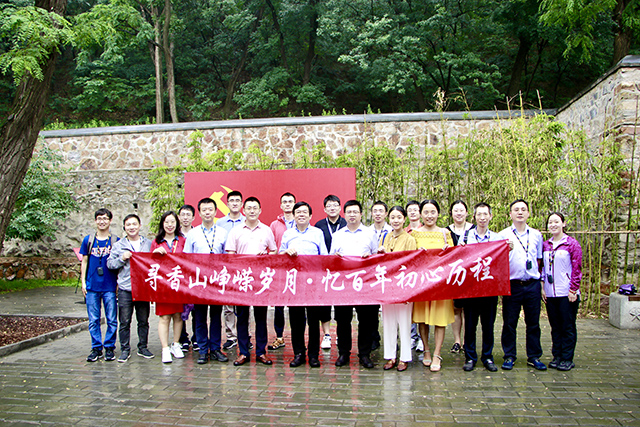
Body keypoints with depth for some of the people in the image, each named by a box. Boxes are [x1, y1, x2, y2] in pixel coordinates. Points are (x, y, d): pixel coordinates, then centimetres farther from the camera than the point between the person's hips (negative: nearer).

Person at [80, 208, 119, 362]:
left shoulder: (115, 241, 2)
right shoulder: (88, 240, 7)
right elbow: (84, 261, 12)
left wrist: (119, 282, 0)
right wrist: (83, 282, 7)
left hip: (110, 286, -1)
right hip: (92, 286, 2)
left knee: (112, 319, 2)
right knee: (93, 320, 6)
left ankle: (109, 347, 14)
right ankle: (96, 348, 17)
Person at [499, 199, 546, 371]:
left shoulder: (536, 235, 11)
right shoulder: (503, 235, 1)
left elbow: (539, 260, 16)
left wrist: (541, 281, 11)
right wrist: (507, 250, -20)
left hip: (533, 285, 3)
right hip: (512, 284, -2)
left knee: (533, 322, 8)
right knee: (509, 323, 4)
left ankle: (534, 357, 21)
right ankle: (509, 356, 16)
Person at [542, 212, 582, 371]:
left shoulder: (572, 244, -5)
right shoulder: (545, 245, 8)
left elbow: (577, 269, -6)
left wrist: (573, 289, -10)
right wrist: (542, 287, 6)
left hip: (567, 293, -4)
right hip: (550, 293, 4)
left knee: (568, 327, 4)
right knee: (555, 327, 12)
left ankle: (567, 359, 13)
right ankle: (557, 356, 21)